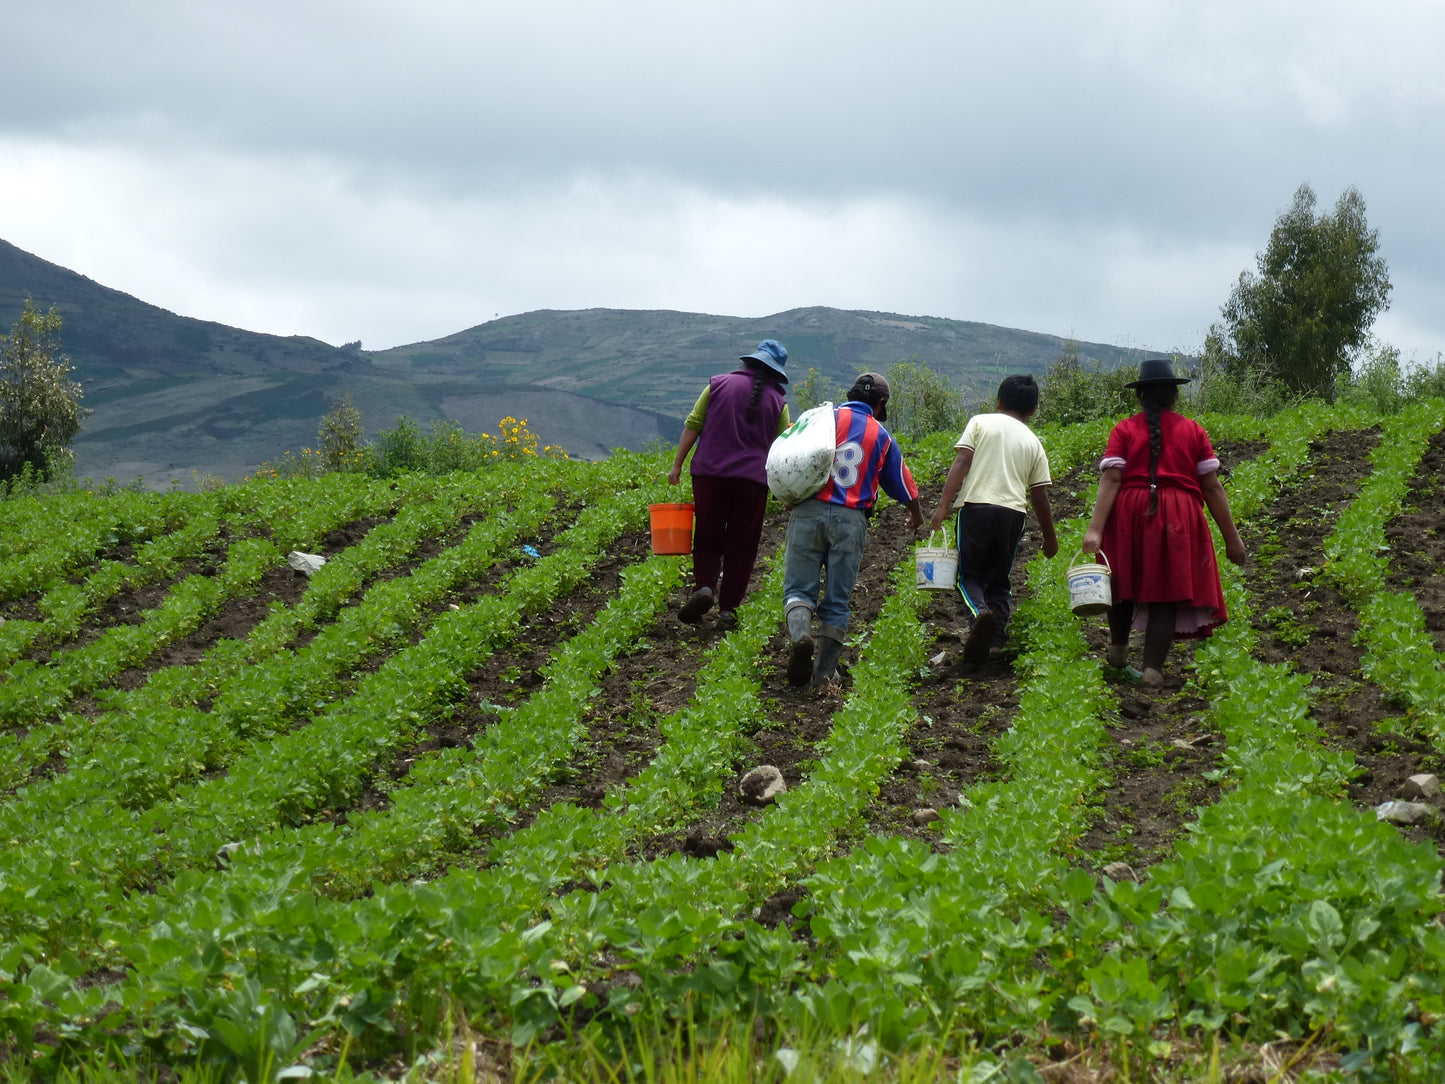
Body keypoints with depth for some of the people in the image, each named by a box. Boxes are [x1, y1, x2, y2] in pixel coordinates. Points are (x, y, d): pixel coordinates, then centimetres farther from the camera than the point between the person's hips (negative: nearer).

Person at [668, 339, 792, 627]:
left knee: (707, 539, 11)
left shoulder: (719, 384, 6)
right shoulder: (777, 402, 6)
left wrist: (677, 464, 8)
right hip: (751, 479, 0)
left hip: (709, 474, 0)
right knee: (741, 546, 8)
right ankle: (728, 607, 5)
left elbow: (693, 425, 4)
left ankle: (704, 586, -12)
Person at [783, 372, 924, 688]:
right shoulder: (882, 436, 11)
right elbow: (901, 484, 22)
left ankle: (799, 635, -29)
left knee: (799, 587, 1)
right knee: (837, 600, 8)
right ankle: (824, 672, 5)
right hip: (851, 520, 1)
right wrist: (916, 514, 41)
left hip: (810, 512, -1)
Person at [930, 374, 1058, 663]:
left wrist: (943, 505, -8)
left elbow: (961, 463, -5)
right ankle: (995, 640, -1)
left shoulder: (981, 422, 8)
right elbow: (1040, 496, 13)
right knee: (999, 580, 14)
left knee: (969, 574, 3)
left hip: (975, 507, -2)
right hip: (1013, 512, 2)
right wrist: (1050, 538, 22)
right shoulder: (1033, 443, 14)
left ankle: (979, 612, -28)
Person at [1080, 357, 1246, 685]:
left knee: (1125, 583, 21)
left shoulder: (1124, 430, 5)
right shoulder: (1193, 430, 7)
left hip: (1129, 514, 1)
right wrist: (1231, 537, 7)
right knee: (1167, 592, 2)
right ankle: (1152, 670, -5)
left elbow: (1110, 481, -8)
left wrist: (1095, 530, -14)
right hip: (1178, 520, 0)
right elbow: (1212, 488, 3)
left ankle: (1118, 649, 32)